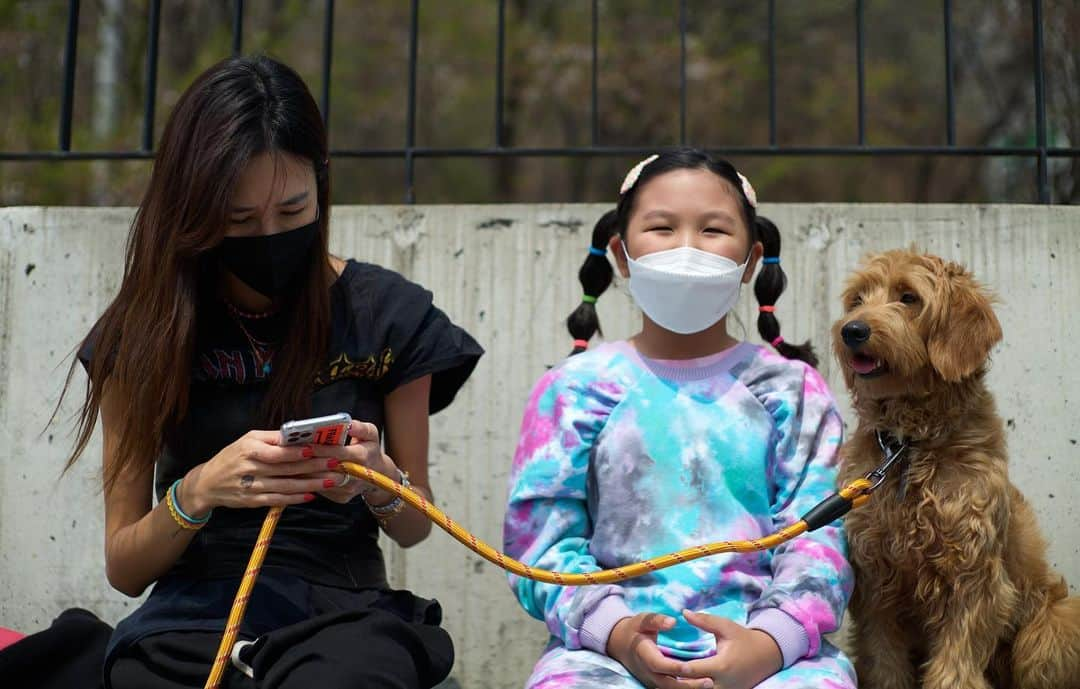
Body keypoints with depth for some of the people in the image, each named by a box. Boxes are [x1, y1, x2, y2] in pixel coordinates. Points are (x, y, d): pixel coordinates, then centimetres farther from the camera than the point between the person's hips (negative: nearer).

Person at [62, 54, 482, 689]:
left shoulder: (385, 314, 1)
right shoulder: (146, 328, 3)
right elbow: (123, 568, 4)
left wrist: (381, 481, -12)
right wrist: (196, 493, -17)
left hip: (342, 611, -1)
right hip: (189, 619, 2)